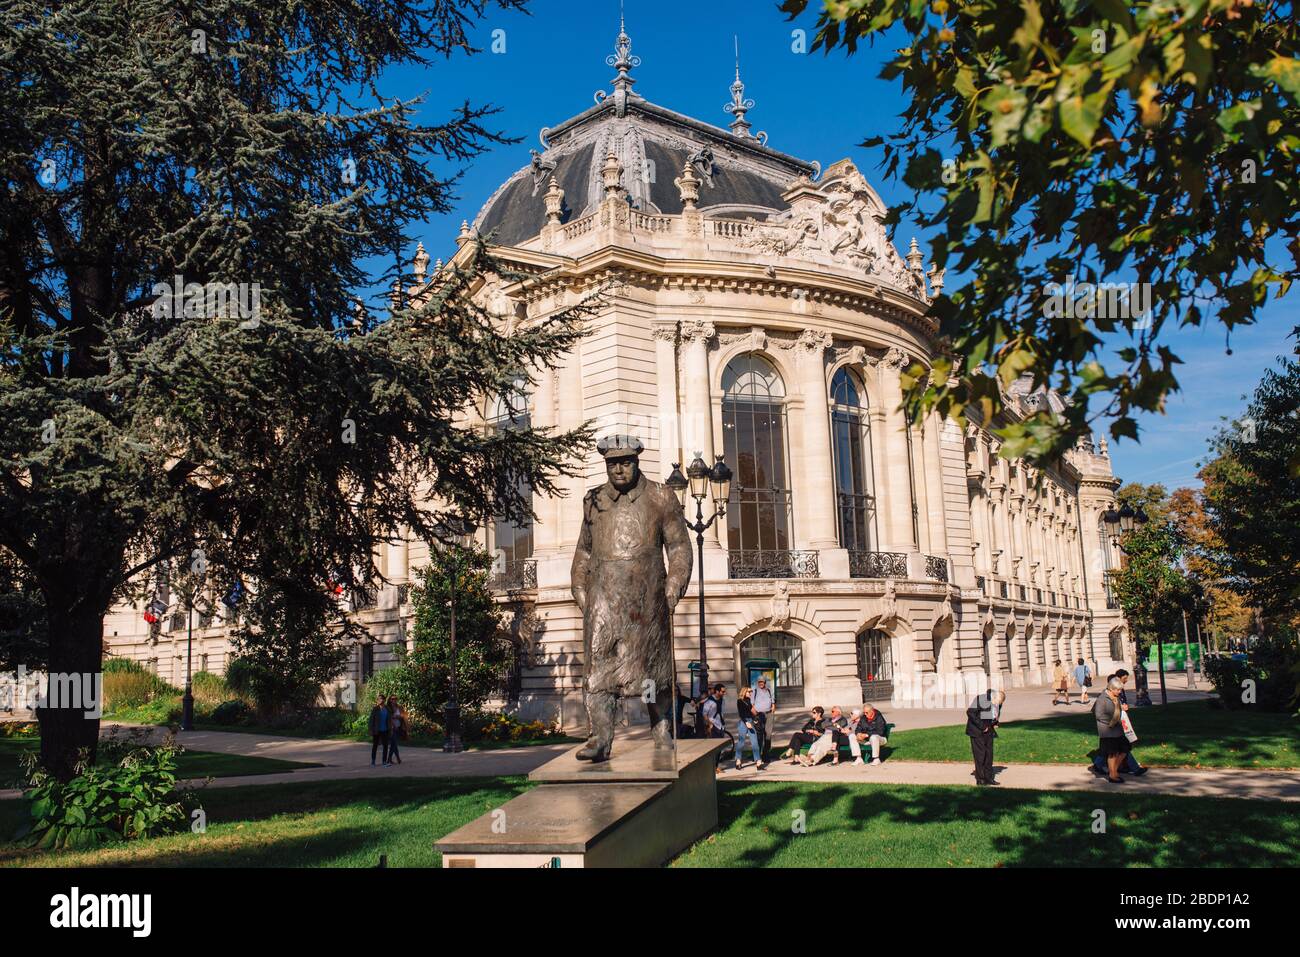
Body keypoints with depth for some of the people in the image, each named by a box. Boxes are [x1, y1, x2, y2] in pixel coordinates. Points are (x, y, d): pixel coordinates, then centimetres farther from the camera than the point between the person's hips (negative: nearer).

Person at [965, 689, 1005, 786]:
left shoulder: (998, 702, -1)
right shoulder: (981, 699, -24)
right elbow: (970, 712, -24)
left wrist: (995, 723, 4)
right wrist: (981, 726, -22)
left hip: (988, 730, 7)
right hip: (977, 730, -7)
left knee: (989, 753, 5)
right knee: (980, 754, -6)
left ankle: (988, 778, 11)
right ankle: (980, 780, -1)